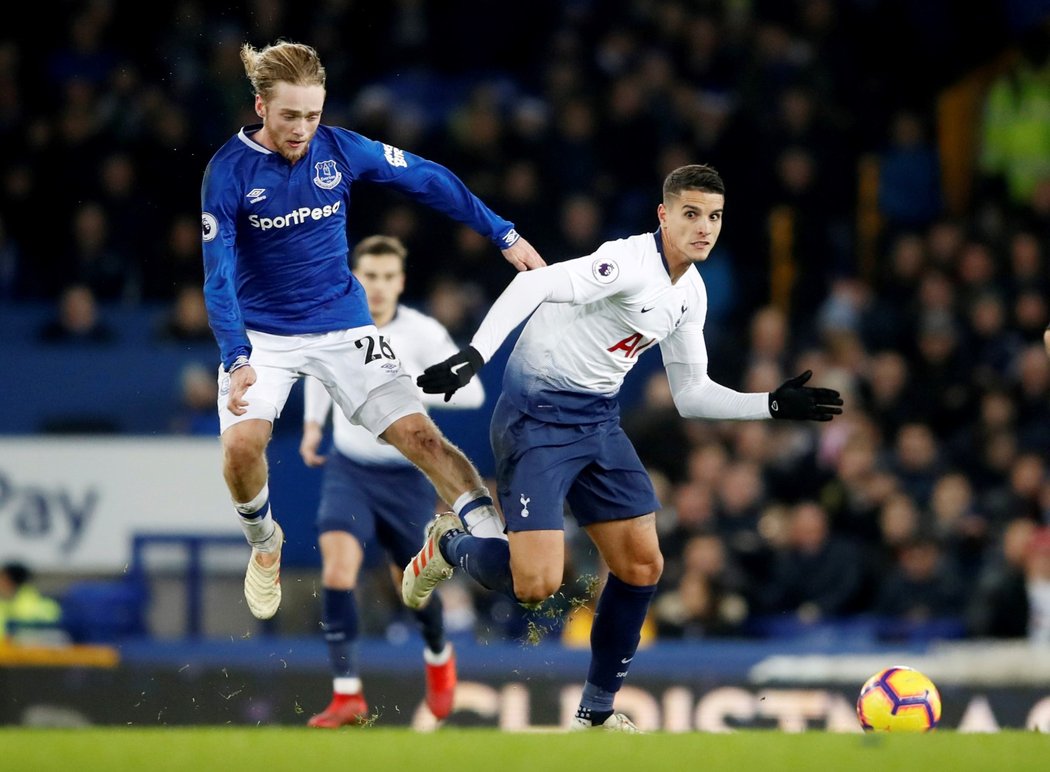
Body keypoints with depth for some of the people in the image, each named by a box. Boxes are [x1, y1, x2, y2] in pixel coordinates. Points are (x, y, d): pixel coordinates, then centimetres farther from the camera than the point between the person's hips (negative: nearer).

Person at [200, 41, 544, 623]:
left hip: (343, 328, 1)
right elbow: (218, 275, -16)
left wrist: (504, 235, 4)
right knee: (242, 444, -23)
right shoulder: (228, 171, -15)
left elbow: (428, 180, 4)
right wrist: (237, 361, -29)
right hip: (262, 334, -1)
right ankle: (264, 544, 8)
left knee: (419, 433, -14)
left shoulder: (340, 149, -9)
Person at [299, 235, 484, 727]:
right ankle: (347, 695, -21)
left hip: (406, 476, -2)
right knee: (338, 567, -22)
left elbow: (471, 392, -21)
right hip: (348, 470, 2)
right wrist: (313, 423, 8)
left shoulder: (424, 334, -15)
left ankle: (438, 655, 46)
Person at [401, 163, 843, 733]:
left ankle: (597, 712, 20)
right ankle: (449, 545, 16)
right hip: (538, 416, -9)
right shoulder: (630, 264, -20)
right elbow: (531, 286, -29)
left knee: (642, 566, 4)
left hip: (599, 419, 9)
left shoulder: (690, 295, 9)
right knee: (537, 583, -18)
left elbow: (690, 394, 18)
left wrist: (773, 404, 8)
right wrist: (474, 355, -40)